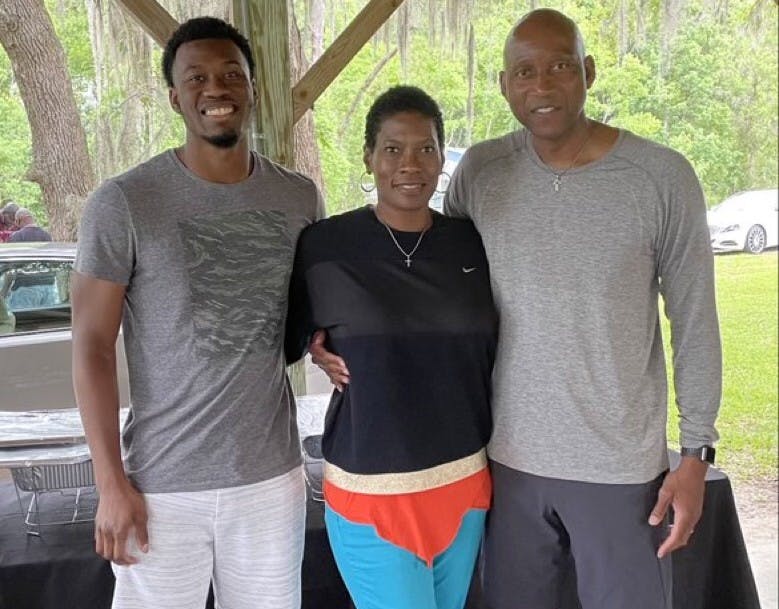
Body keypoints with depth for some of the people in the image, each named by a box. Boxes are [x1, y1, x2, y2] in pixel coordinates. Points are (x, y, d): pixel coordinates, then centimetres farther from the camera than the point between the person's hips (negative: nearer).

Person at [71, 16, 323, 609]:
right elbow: (92, 344, -7)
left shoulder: (300, 198, 2)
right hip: (163, 484, -3)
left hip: (272, 477, 3)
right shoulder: (123, 203, -9)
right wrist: (112, 483, -9)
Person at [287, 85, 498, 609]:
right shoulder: (324, 247, -9)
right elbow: (282, 343, 1)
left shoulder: (472, 244, 0)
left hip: (465, 485, 4)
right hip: (371, 493, -4)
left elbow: (493, 359, 10)